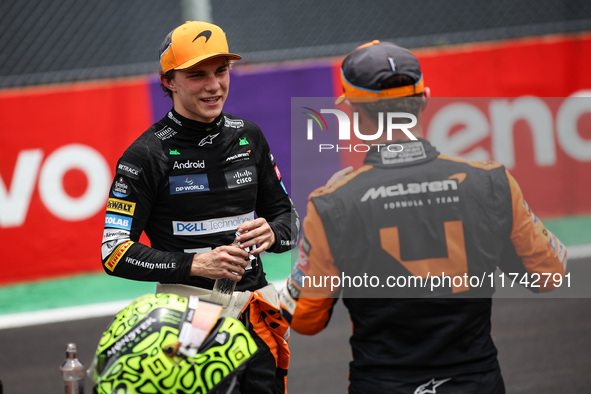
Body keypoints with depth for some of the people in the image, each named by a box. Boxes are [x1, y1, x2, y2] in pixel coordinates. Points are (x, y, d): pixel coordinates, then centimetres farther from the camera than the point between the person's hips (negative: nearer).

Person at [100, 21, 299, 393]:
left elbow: (288, 216, 19)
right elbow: (115, 253, -10)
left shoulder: (248, 137, 11)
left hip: (254, 304, 5)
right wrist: (195, 264, -20)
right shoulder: (147, 155, -6)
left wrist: (271, 233, -6)